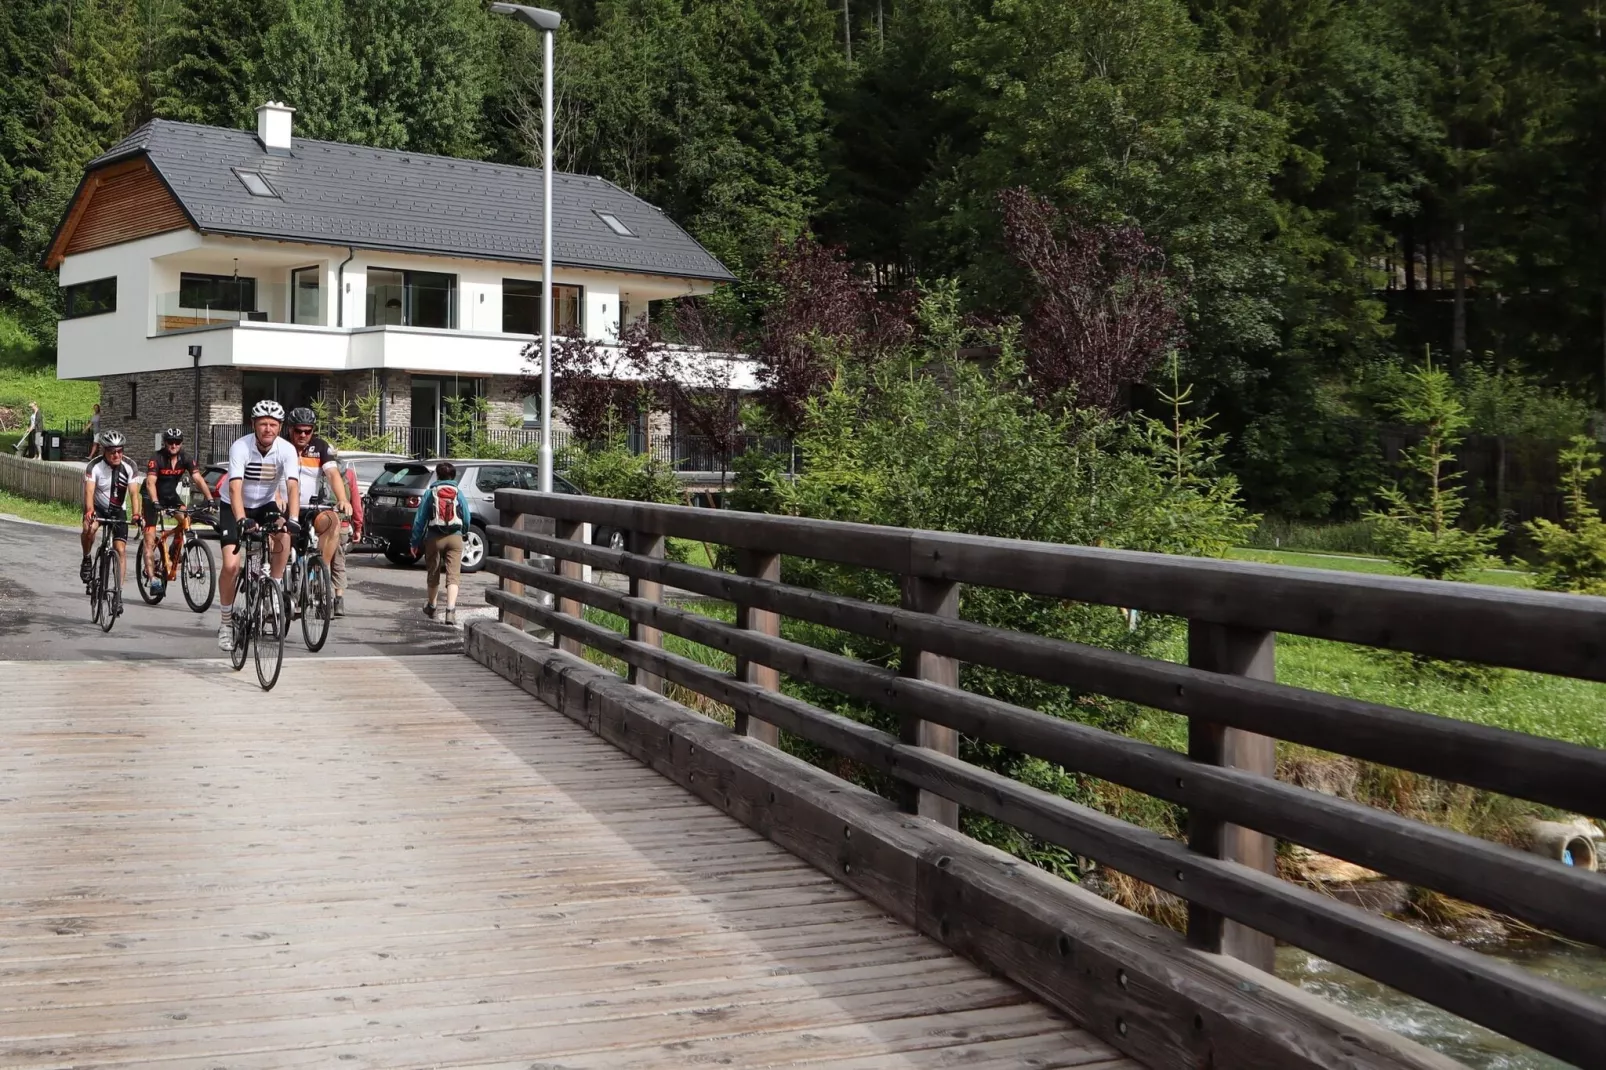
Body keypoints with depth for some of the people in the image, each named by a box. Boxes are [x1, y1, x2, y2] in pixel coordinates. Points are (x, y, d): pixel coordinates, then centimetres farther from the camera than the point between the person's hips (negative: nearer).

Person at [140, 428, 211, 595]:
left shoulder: (186, 459, -12)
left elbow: (198, 479, -22)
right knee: (150, 539, -11)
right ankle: (153, 580, -12)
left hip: (171, 495, 4)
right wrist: (155, 502, -50)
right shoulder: (156, 459, -23)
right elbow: (150, 482, -34)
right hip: (153, 497, -4)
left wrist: (209, 498, -35)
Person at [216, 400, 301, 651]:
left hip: (265, 505, 2)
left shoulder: (286, 450, -20)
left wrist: (293, 519, -47)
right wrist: (241, 519, -51)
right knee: (231, 566, -14)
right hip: (234, 507, -2)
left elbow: (293, 486, -31)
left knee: (282, 535, -31)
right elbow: (235, 488, -36)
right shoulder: (241, 447, -26)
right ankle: (226, 622, 4)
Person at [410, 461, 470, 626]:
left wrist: (415, 542, 7)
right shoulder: (458, 494, 4)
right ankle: (450, 609, -22)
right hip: (455, 538, 0)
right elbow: (467, 519, 6)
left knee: (433, 574, 17)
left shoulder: (430, 493, 1)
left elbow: (419, 519, 0)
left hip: (434, 538, 0)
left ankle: (431, 607, 35)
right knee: (453, 575, -5)